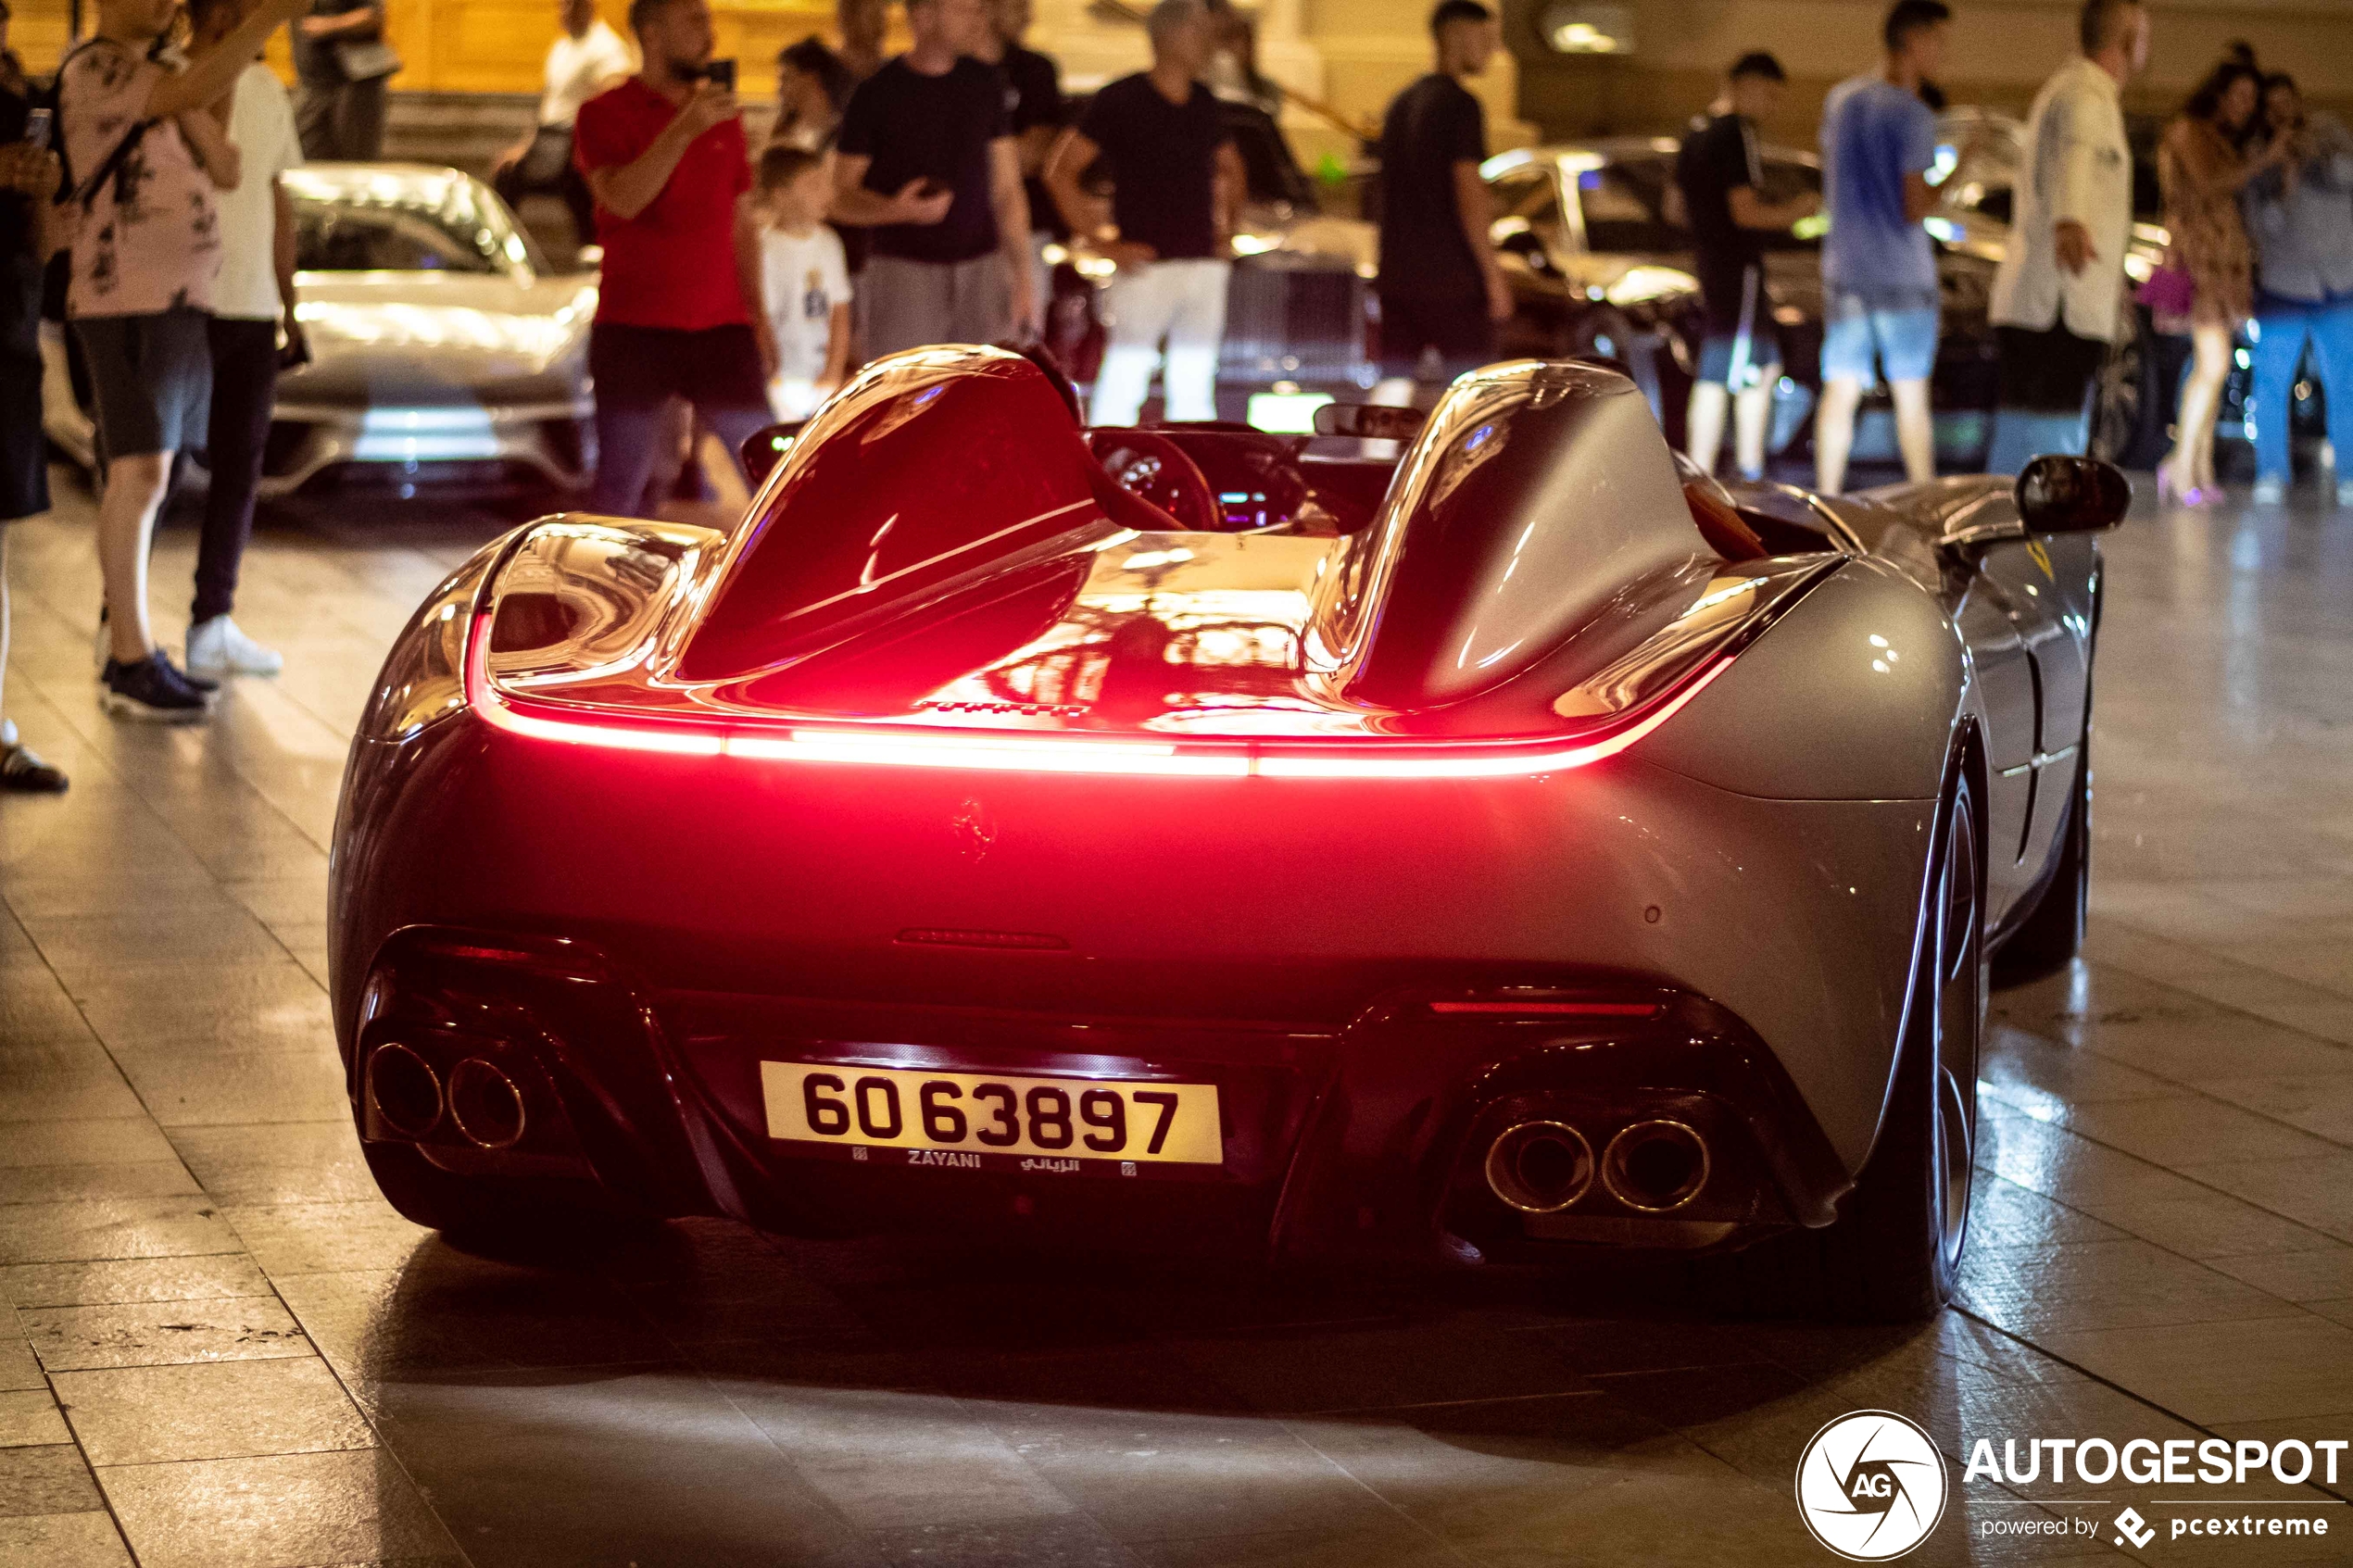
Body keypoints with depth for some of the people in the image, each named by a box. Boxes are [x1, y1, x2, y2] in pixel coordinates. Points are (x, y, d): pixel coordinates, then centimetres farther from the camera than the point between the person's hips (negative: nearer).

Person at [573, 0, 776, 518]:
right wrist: (684, 130, -25)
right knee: (618, 486, 0)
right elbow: (622, 199, -18)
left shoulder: (723, 115, 13)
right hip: (633, 331, -3)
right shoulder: (604, 115, -1)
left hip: (721, 325, 3)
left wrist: (757, 311, 12)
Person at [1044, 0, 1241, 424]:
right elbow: (1060, 169, -8)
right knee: (1123, 380, -7)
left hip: (1204, 265, 6)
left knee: (1194, 386, 9)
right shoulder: (1121, 100, -6)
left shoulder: (1205, 104, 12)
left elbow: (1230, 168, 30)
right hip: (1145, 267, -6)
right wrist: (1105, 242, -11)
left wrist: (1226, 228, 15)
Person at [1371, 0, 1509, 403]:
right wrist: (1493, 274, -14)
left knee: (1393, 385, 6)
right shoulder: (1460, 105, -11)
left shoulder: (1401, 103, 16)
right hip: (1451, 277, -8)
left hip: (1398, 275, 8)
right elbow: (1468, 192, -16)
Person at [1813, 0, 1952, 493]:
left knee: (1840, 391, 6)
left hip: (1845, 271, 5)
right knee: (1911, 394, 3)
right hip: (1903, 276, -5)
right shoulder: (1912, 115, -14)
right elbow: (1915, 208, -15)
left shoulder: (1839, 99, 7)